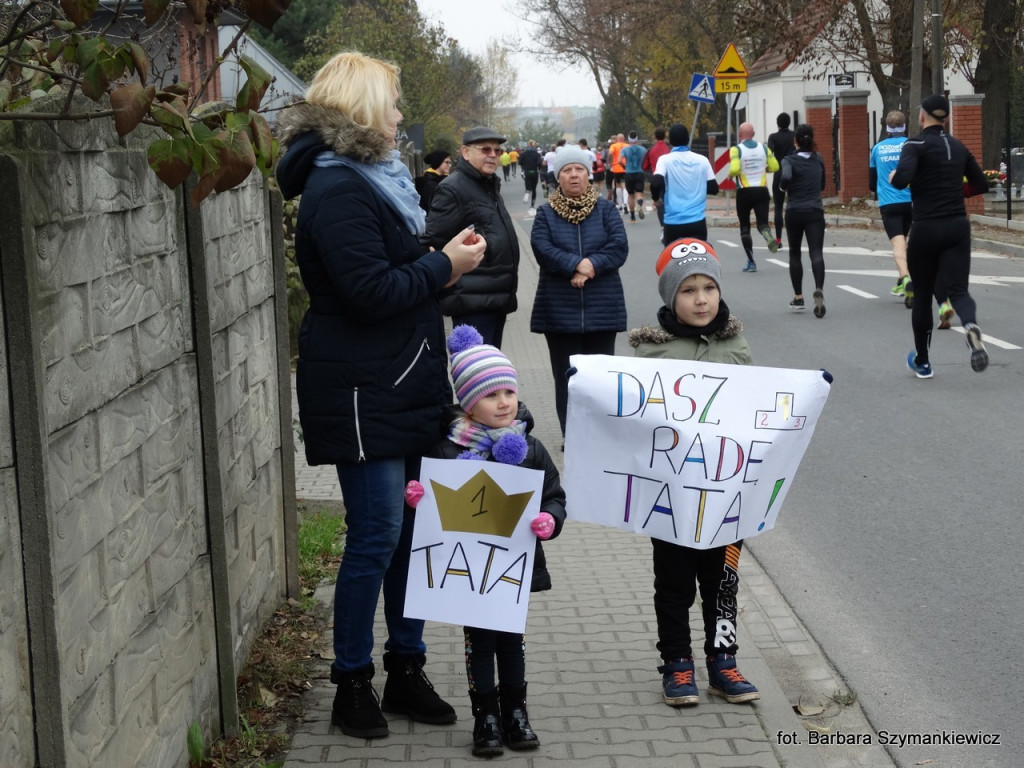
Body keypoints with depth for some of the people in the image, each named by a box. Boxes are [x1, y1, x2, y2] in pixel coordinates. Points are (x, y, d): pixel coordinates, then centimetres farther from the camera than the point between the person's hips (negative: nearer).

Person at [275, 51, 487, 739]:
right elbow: (371, 292, -22)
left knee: (411, 530, 12)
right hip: (363, 392, -9)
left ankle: (407, 670, 23)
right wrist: (445, 264, -11)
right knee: (378, 537, -3)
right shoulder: (337, 191, -16)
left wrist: (446, 260, 4)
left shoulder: (371, 177, 16)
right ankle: (353, 683, 12)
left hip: (403, 385, 9)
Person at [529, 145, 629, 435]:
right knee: (566, 377, 4)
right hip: (559, 310, 0)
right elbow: (542, 249, -10)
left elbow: (619, 247, -6)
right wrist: (577, 265, -20)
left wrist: (591, 265, -19)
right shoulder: (546, 213, 7)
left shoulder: (606, 209, 7)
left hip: (602, 308, 0)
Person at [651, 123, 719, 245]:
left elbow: (656, 184, -17)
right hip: (698, 222, 1)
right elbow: (713, 188, 6)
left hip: (673, 222, -1)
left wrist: (656, 198, 4)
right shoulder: (702, 160, 5)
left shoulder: (665, 160, -3)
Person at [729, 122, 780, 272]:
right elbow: (774, 167, 3)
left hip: (744, 192, -2)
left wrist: (730, 175, 1)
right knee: (762, 222, 2)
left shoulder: (736, 149, -8)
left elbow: (734, 169, -21)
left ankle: (751, 261, 7)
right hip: (762, 191, 2)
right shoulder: (763, 147, 4)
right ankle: (768, 237, -35)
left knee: (744, 227, 10)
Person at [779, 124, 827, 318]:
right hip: (815, 211, 2)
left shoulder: (789, 160, -6)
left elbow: (786, 178, -26)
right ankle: (819, 289, -35)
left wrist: (783, 187, -6)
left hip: (794, 212, -2)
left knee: (795, 253, 14)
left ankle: (798, 298, 18)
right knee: (816, 252, -9)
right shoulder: (819, 160, 8)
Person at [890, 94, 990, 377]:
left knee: (922, 295, 11)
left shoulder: (916, 144, -7)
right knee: (957, 289, -3)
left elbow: (902, 179, -22)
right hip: (958, 226, 4)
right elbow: (981, 184, 17)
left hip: (927, 229, -4)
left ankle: (922, 362, 23)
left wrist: (893, 177, 0)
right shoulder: (958, 147, 11)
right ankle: (971, 327, -39)